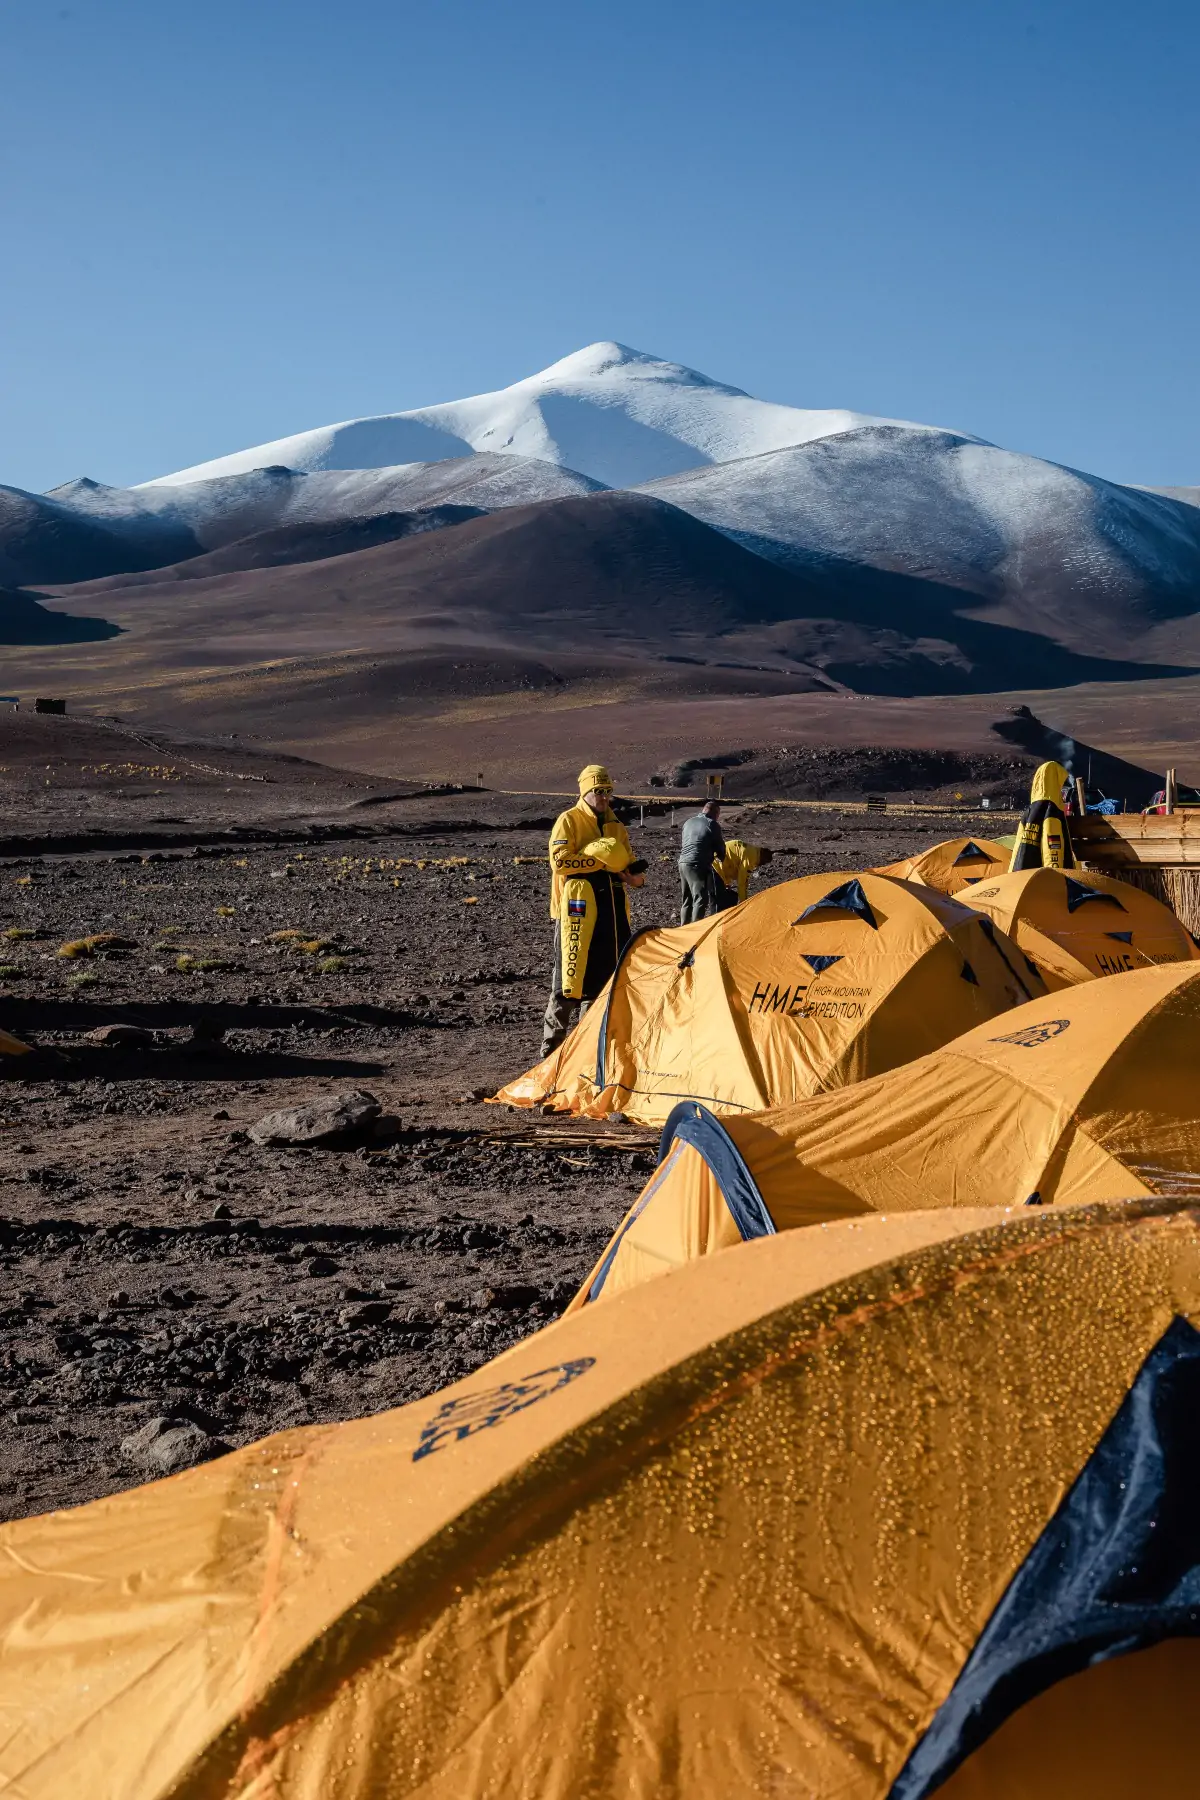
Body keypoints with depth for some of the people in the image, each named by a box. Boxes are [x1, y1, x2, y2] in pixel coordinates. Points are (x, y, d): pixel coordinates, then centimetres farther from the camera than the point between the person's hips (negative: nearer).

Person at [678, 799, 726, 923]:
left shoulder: (689, 822, 17)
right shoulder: (713, 825, -4)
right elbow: (720, 848, 2)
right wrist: (720, 858, 27)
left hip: (683, 862, 8)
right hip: (698, 865, -8)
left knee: (686, 899, 17)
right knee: (700, 899, -8)